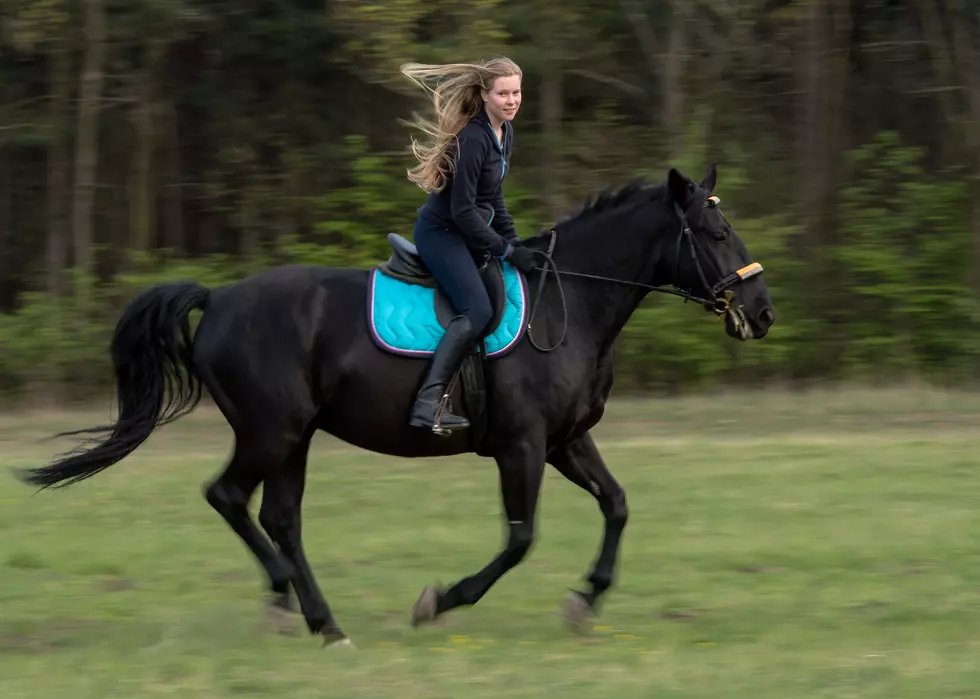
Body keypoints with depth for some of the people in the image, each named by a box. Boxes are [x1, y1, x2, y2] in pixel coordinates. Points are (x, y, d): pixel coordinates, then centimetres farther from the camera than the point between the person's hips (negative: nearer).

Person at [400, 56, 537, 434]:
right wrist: (505, 251, -18)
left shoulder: (505, 133, 8)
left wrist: (514, 242, 11)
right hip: (441, 233, -10)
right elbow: (462, 210, -22)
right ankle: (428, 402, -33)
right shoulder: (473, 139, -22)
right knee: (477, 310, -26)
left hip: (469, 234, 10)